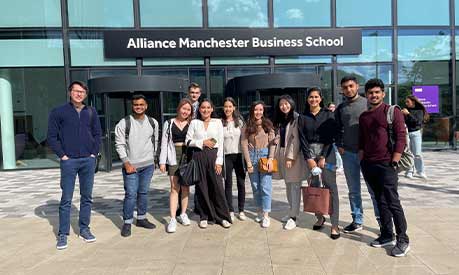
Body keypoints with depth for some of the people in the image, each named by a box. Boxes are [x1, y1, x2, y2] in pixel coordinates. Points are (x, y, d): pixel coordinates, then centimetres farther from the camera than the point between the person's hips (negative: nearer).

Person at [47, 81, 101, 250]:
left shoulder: (91, 112, 8)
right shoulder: (58, 112, 1)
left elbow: (97, 134, 12)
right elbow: (52, 136, 1)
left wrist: (94, 153, 3)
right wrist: (62, 155, -6)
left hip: (88, 160, 3)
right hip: (69, 161, -3)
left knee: (87, 197, 9)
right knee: (66, 199, 1)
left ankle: (84, 229, 21)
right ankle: (63, 234, 13)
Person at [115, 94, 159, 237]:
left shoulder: (153, 122, 7)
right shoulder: (124, 123, -6)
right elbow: (119, 144, -7)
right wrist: (127, 163, -11)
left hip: (148, 165, 4)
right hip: (131, 165, -4)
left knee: (144, 193, 13)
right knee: (131, 194, -4)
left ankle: (141, 218, 27)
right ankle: (127, 223, 10)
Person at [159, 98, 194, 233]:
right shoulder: (169, 123, 5)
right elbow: (164, 143, 4)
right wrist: (162, 161, -1)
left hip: (188, 156, 1)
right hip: (173, 157, -1)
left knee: (185, 187, 9)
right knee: (174, 188, -4)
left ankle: (183, 214, 24)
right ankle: (173, 219, -1)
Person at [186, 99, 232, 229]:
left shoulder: (218, 122, 5)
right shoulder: (194, 122, 6)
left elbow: (220, 143, 2)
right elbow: (188, 141, 3)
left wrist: (219, 161, -5)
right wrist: (202, 142, -10)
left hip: (213, 156, 0)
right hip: (199, 156, 1)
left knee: (218, 186, -2)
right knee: (201, 187, 5)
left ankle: (223, 216, 11)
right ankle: (204, 216, 18)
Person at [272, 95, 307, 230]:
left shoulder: (296, 118, -7)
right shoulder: (280, 120, 15)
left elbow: (296, 139, -13)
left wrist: (290, 157, -18)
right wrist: (276, 156, 9)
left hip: (293, 155, -7)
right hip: (282, 154, 7)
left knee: (295, 186, -5)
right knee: (288, 185, 12)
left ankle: (293, 217, -2)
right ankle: (292, 212, 23)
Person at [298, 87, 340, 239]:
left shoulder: (328, 114, 3)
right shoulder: (303, 117, 9)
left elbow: (331, 137, -3)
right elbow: (302, 139, 4)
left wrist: (323, 157, -10)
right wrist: (309, 158, -6)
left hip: (326, 152, -2)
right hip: (309, 153, 2)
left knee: (330, 187, -7)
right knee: (313, 186, 2)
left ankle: (334, 225, -5)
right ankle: (319, 218, 18)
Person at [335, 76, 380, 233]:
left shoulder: (367, 103, -1)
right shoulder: (340, 108, 11)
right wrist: (339, 146, 5)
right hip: (348, 153, 4)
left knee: (374, 189, 1)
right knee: (353, 190, 11)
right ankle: (357, 221, 21)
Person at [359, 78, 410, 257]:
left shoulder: (392, 111, -2)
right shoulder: (363, 117, 15)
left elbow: (401, 138, -9)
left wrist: (393, 162, -13)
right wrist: (361, 161, 11)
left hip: (386, 164, -5)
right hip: (368, 165, 6)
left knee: (392, 202, -4)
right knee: (381, 201, 12)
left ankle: (403, 240, 8)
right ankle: (387, 236, 22)